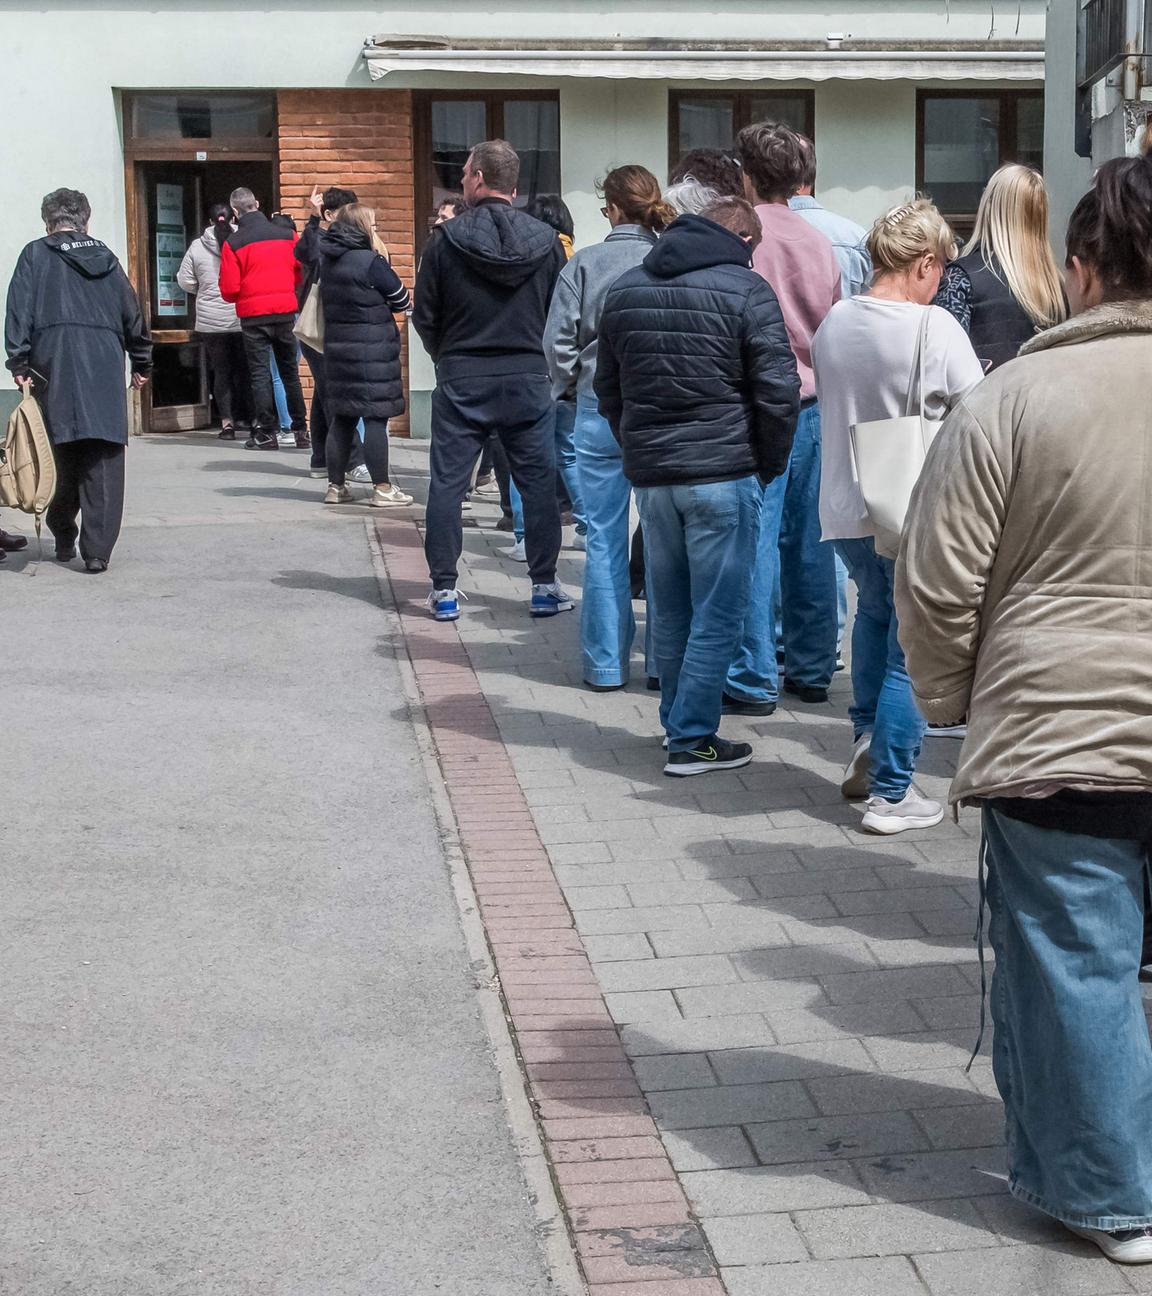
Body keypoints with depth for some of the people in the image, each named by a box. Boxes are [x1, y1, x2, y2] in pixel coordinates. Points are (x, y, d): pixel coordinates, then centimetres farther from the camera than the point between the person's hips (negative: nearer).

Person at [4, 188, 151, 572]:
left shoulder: (36, 255, 8)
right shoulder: (105, 258, 17)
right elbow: (133, 314, 19)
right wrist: (141, 364, 28)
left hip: (53, 365, -1)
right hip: (105, 365, 1)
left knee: (63, 454, 8)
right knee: (104, 461, -2)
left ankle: (64, 538, 17)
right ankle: (97, 549, -7)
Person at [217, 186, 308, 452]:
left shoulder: (233, 243, -8)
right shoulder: (287, 234, 0)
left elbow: (229, 289, -9)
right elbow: (302, 273, 3)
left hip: (253, 314, -3)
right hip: (285, 310, 3)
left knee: (259, 373, 4)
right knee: (289, 371, 13)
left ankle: (266, 432, 2)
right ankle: (301, 430, 14)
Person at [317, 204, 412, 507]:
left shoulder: (328, 261, 7)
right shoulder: (371, 262, -14)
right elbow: (402, 301, -6)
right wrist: (381, 304, 14)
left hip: (337, 346, 7)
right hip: (372, 350, -7)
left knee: (341, 417, 12)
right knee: (376, 417, -3)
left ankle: (335, 486, 16)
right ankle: (382, 488, 0)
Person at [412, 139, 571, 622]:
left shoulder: (447, 238, -7)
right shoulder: (545, 239, -1)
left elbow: (424, 315, -2)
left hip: (461, 379, -1)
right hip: (529, 378, 1)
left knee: (447, 484, 6)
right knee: (538, 483, 9)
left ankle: (443, 590, 7)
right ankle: (544, 587, 11)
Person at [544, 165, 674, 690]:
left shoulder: (585, 263, -4)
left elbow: (559, 341, -4)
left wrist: (570, 389, 14)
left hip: (601, 409, -1)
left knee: (605, 538, 6)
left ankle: (606, 662, 9)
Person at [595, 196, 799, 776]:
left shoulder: (625, 289, 12)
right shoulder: (745, 289, -7)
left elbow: (607, 387, 18)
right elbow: (778, 390, -11)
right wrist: (769, 465, 2)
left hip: (648, 473, 6)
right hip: (723, 473, -6)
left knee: (670, 612, 16)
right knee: (718, 614, 2)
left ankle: (679, 725, 25)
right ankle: (692, 740, 3)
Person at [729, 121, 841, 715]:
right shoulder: (819, 243, 11)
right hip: (815, 403, 6)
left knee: (755, 540, -4)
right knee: (809, 539, 11)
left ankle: (754, 679, -1)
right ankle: (811, 669, 18)